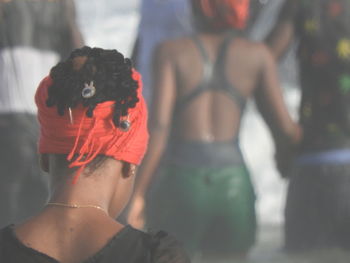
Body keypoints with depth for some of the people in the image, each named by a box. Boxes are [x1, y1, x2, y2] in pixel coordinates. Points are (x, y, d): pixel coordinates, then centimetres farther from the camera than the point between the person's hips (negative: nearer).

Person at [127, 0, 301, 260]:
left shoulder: (171, 52, 3)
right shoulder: (257, 54, 7)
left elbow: (159, 127, -8)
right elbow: (285, 131, 7)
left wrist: (139, 193, -8)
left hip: (181, 182, -2)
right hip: (234, 185, 2)